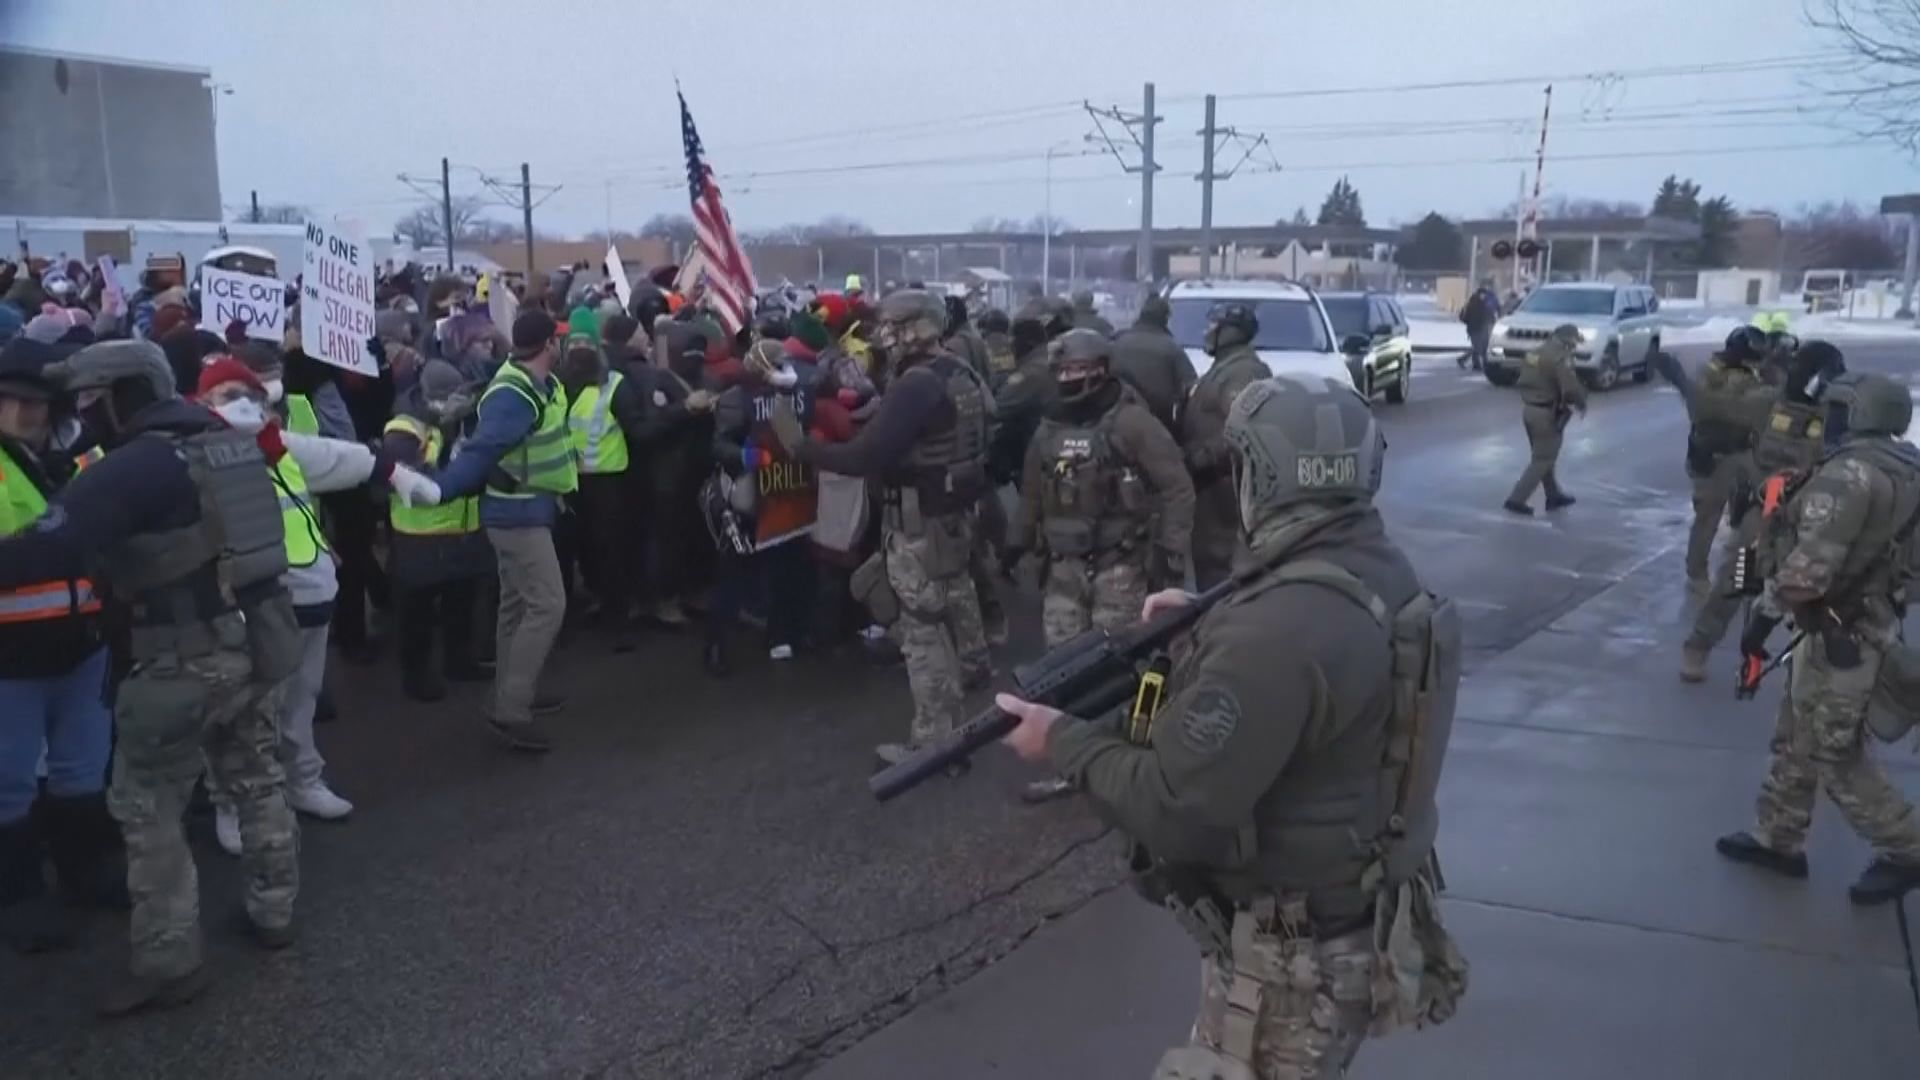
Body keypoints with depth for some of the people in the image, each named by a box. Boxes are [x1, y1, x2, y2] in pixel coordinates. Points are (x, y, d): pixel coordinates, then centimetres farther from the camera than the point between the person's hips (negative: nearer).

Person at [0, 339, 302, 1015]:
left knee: (147, 808, 6)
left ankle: (168, 963, 12)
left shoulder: (133, 467, -16)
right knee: (257, 781, 22)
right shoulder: (234, 446, 10)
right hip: (259, 638, 8)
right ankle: (273, 913, 35)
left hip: (188, 658, -8)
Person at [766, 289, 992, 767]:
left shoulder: (915, 385, -24)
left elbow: (865, 456, -30)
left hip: (919, 523, -9)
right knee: (955, 597, 30)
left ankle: (933, 739, 5)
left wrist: (800, 445, -22)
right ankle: (972, 666, 53)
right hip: (957, 510, 9)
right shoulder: (962, 374, 4)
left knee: (922, 628, -2)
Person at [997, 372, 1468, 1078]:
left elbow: (1176, 811, -28)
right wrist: (1214, 627, 7)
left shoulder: (1281, 628, -31)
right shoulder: (1378, 569, -3)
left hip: (1292, 954, -9)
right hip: (1357, 916, 9)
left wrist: (1063, 740, -15)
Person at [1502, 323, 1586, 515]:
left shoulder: (1534, 353, 10)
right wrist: (1581, 404, -6)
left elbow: (1524, 382, 16)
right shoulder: (1561, 358, -18)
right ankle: (1516, 499, -5)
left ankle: (1554, 496, 32)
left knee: (1543, 456, 20)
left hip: (1529, 408, 9)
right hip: (1546, 413, -9)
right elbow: (1571, 388, -25)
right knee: (1542, 460, 0)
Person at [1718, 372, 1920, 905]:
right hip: (1864, 622, 10)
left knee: (1834, 754, 3)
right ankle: (1777, 839, 29)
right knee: (1797, 739, 18)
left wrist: (1765, 613, -18)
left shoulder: (1851, 472, -22)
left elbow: (1811, 562, -27)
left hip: (1841, 634, -10)